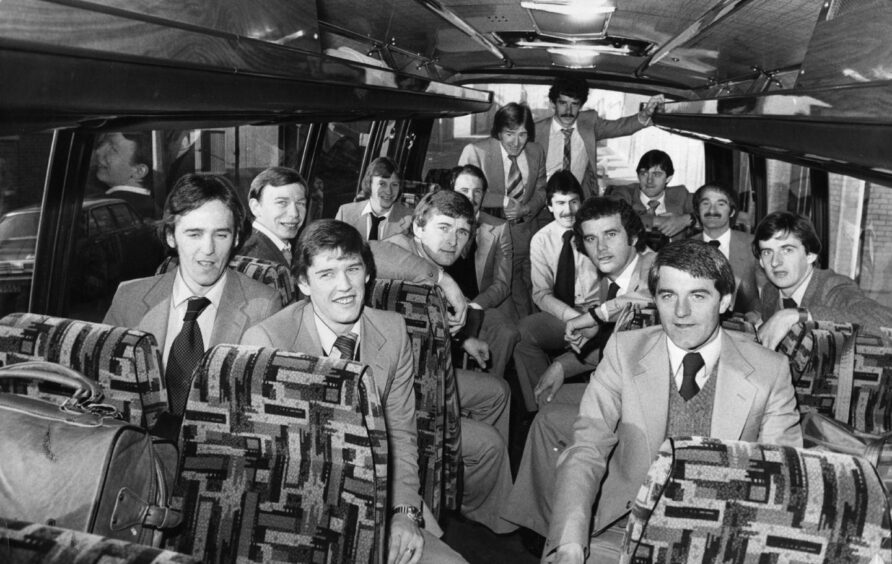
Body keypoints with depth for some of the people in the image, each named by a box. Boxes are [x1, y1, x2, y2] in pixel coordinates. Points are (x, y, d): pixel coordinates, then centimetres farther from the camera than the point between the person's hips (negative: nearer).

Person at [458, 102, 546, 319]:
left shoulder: (536, 153, 6)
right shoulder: (475, 151, -9)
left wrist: (526, 208, -6)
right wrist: (504, 201, -16)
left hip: (523, 235, 4)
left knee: (524, 293, 8)